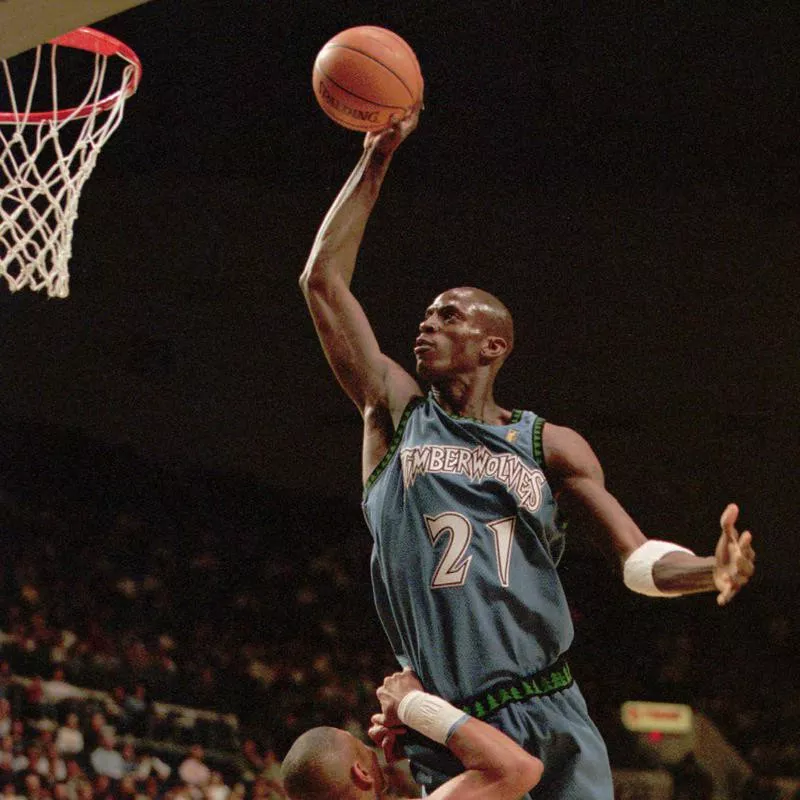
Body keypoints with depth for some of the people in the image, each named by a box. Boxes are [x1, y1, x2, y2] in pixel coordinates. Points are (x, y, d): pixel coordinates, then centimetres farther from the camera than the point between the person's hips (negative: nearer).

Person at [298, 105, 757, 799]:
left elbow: (639, 558, 5)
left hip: (551, 721, 0)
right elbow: (323, 280, 7)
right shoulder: (395, 415, 10)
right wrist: (377, 159, 5)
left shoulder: (552, 447, 10)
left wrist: (710, 571, -18)